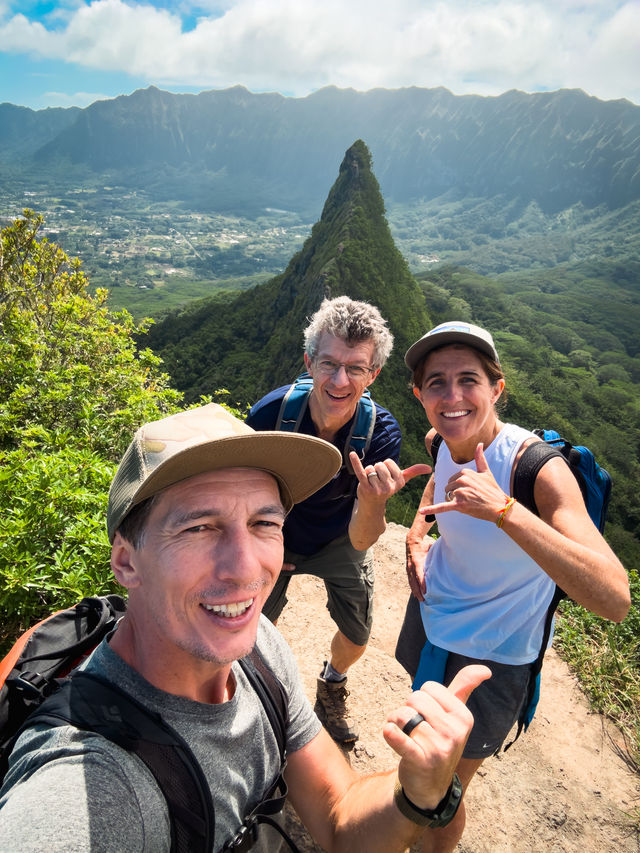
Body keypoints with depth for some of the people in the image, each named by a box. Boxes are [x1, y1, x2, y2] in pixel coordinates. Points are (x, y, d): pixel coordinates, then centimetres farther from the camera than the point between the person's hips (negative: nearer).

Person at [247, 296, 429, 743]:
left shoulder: (382, 431, -31)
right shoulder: (270, 413, -32)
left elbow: (360, 540, -33)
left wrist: (371, 504, -54)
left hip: (340, 538, 1)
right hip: (276, 537, 0)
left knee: (357, 637, 10)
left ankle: (332, 684, 47)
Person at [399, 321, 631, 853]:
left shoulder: (538, 468, -31)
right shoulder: (443, 442, -12)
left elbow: (615, 600, -42)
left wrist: (503, 509, -51)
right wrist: (416, 535, -4)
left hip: (490, 657, -6)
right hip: (431, 616, 6)